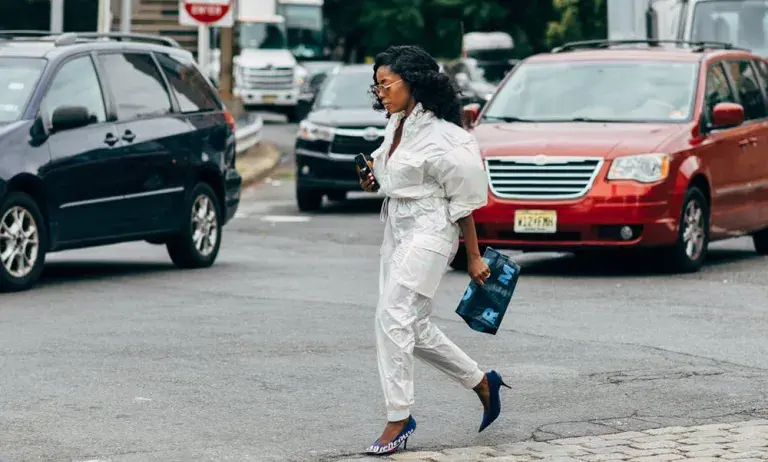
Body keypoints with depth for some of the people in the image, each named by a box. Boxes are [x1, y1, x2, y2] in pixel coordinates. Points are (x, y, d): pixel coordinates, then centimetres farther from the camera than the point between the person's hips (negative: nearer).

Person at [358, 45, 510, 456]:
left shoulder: (440, 136, -16)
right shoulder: (397, 126, 10)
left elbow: (462, 202, -11)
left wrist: (474, 258, -8)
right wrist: (374, 178, 5)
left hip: (428, 232, -10)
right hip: (397, 231, 10)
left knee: (393, 318, -16)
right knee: (414, 326, 13)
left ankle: (398, 420, -11)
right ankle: (482, 382, 30)